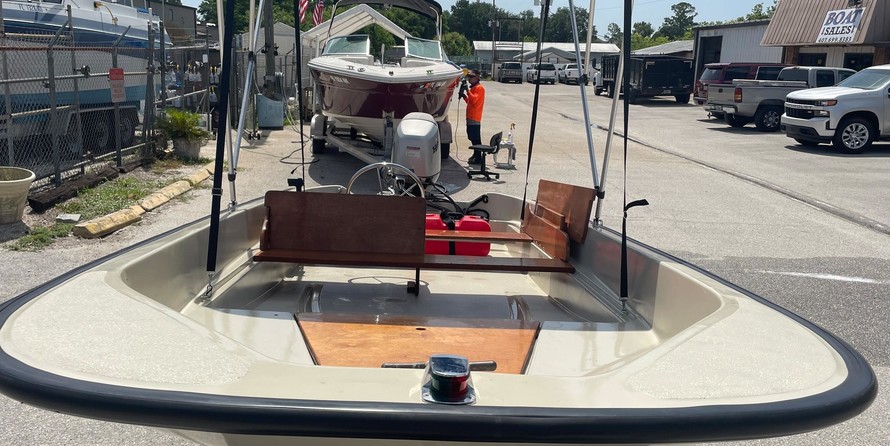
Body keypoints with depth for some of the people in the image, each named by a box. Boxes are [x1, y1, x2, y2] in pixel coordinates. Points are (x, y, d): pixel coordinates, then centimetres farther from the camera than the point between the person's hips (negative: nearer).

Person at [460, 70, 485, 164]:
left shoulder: (479, 88, -10)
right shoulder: (472, 88, 20)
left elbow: (474, 100, -21)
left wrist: (467, 90, -23)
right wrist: (464, 96, 6)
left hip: (475, 118, -10)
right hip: (470, 117, 10)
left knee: (476, 138, -9)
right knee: (472, 137, 14)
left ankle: (478, 158, -8)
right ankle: (475, 155, 22)